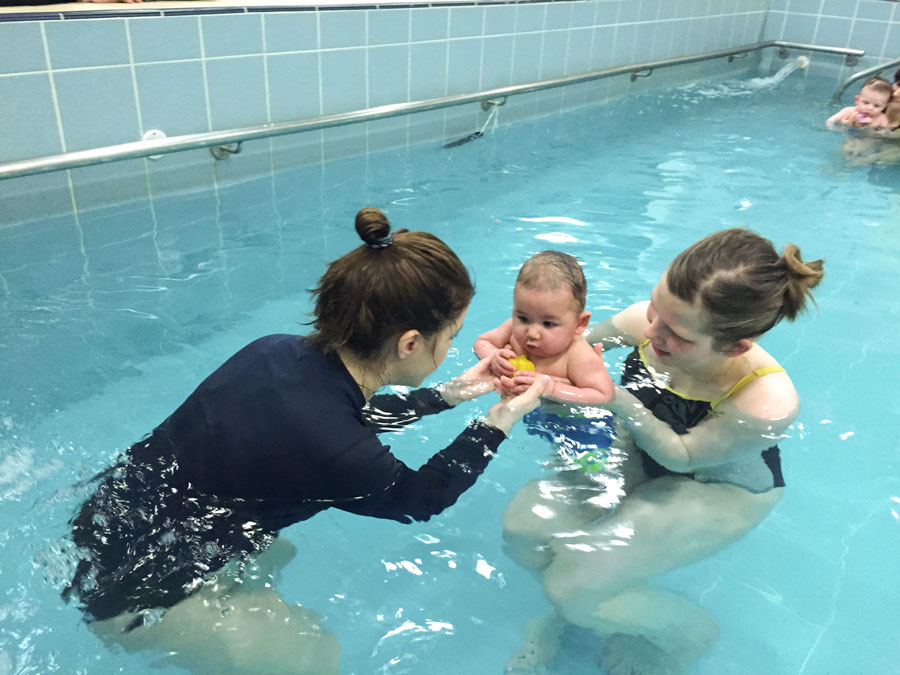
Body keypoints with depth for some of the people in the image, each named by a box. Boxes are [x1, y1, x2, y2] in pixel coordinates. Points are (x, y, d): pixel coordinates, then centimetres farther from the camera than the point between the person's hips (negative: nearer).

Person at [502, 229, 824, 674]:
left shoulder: (768, 402, -37)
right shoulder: (647, 321, -27)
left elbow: (681, 457, -21)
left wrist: (620, 403, -37)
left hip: (716, 489, -4)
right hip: (637, 451, 5)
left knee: (573, 589, -16)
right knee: (522, 528, -13)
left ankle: (688, 632, 15)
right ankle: (570, 608, 21)